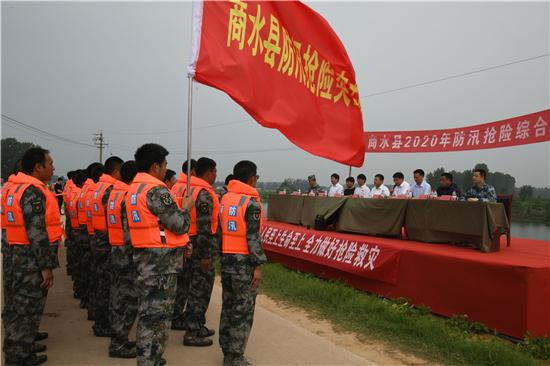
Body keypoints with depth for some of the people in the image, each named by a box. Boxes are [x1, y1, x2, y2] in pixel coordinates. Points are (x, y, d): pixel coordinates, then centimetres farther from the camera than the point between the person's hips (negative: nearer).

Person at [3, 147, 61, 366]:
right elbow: (37, 232, -23)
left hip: (19, 255, 10)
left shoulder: (17, 188, 14)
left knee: (22, 305, 20)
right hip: (32, 258, -10)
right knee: (27, 307, 0)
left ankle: (23, 347, 33)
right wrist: (46, 266, -20)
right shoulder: (34, 192, -19)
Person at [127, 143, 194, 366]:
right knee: (155, 314, 0)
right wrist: (186, 207, 1)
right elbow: (179, 225, -19)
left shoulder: (132, 190, 12)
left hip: (143, 255, 10)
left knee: (149, 310, 20)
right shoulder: (156, 190, -19)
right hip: (162, 260, -10)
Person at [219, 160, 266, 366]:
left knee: (228, 307, 16)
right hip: (244, 263, -7)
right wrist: (258, 266, -13)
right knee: (243, 311, 2)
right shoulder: (251, 203, -14)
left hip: (226, 260, 7)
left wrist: (222, 256, 15)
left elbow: (219, 230, 9)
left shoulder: (224, 199, 8)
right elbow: (253, 238, -17)